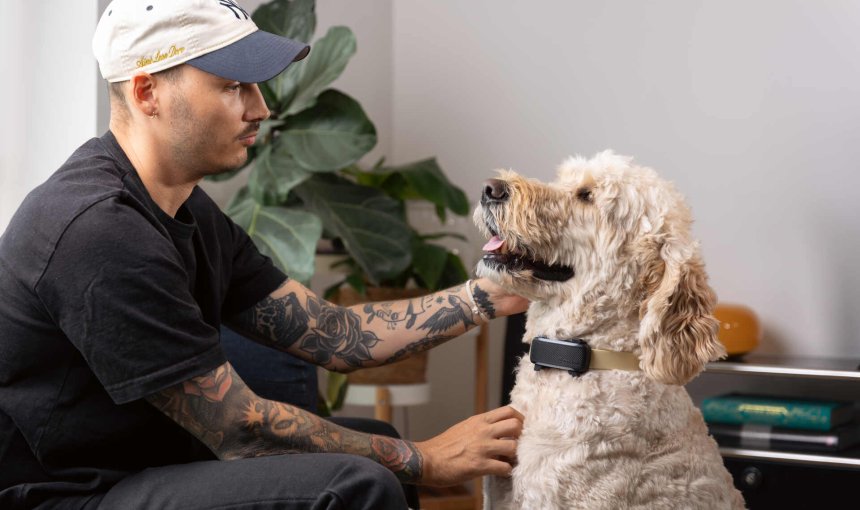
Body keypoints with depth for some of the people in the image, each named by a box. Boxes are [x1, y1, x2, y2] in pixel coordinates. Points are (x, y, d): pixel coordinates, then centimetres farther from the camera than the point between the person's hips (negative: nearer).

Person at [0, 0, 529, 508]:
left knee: (373, 441, 13)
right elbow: (241, 430, -21)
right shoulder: (101, 231, -25)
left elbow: (335, 335, 5)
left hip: (144, 464, 10)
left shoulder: (191, 213, 7)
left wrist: (485, 296, -5)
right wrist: (424, 460, -14)